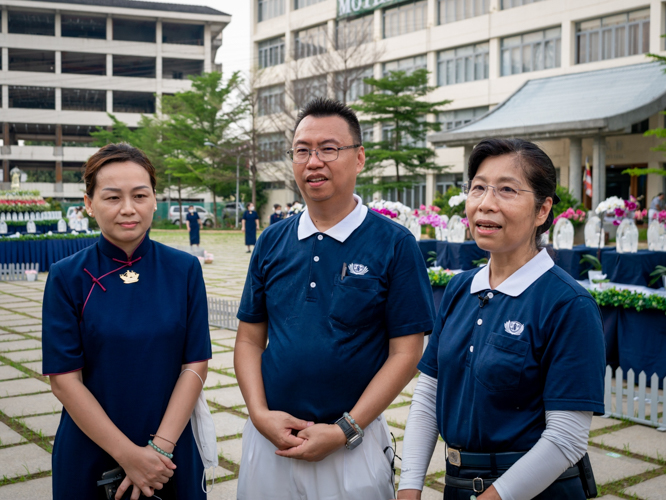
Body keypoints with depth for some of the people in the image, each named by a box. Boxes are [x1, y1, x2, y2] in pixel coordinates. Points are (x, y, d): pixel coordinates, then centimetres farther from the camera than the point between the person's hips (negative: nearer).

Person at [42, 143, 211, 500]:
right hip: (91, 452, -1)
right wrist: (128, 454, -15)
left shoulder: (185, 270, -3)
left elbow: (195, 364, -5)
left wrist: (160, 447, -15)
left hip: (172, 448, 1)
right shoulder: (66, 278, -7)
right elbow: (64, 379, -10)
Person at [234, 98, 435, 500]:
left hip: (352, 445, -3)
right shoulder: (273, 241, 4)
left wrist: (344, 431, -13)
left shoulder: (394, 244, -8)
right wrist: (260, 413, -8)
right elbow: (250, 338, 7)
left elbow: (405, 353, -9)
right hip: (268, 437, 3)